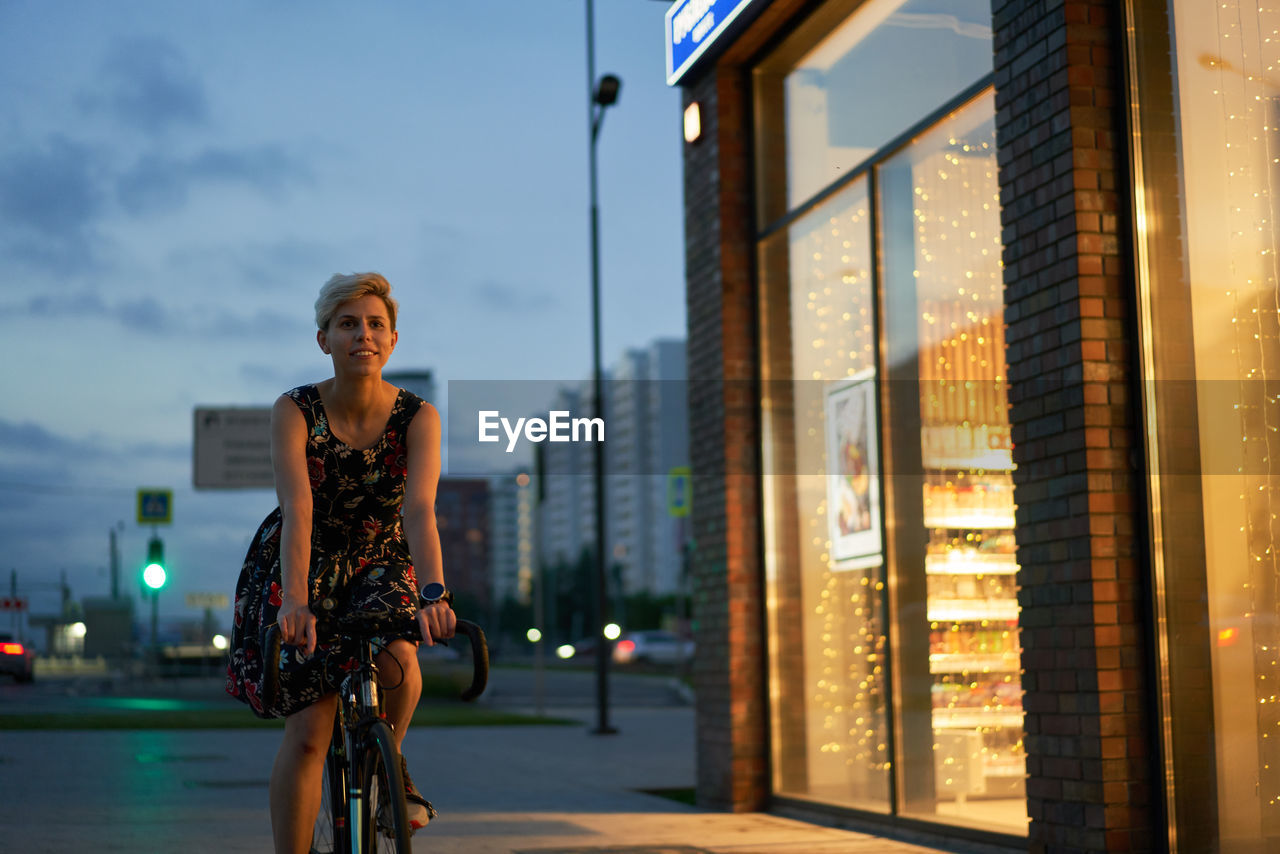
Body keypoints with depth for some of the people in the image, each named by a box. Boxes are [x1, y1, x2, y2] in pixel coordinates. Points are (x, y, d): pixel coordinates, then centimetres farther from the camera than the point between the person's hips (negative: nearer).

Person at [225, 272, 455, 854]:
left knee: (398, 660, -29)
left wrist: (434, 594, -47)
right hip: (303, 566, -1)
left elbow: (419, 512, -30)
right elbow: (298, 510, -32)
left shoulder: (418, 417, -16)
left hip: (380, 562, 1)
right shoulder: (294, 411, -19)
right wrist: (295, 600, -47)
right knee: (308, 732, -13)